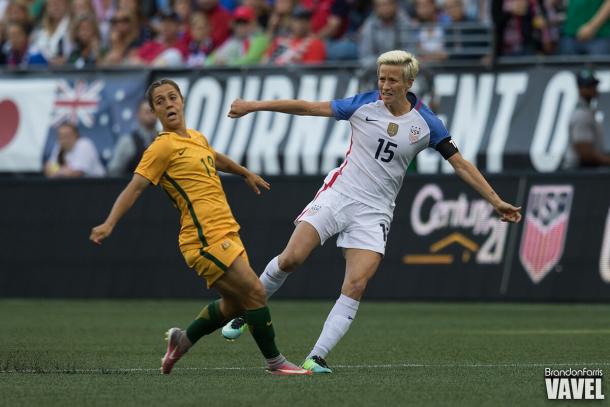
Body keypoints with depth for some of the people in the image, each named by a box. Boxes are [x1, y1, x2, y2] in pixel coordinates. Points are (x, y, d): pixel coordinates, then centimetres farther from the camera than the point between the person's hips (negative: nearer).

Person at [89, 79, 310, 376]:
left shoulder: (198, 139, 15)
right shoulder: (163, 147, -9)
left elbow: (217, 160, 38)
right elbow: (136, 186, -15)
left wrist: (246, 174, 54)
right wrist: (109, 223, -27)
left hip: (225, 234, 9)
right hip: (206, 239, -9)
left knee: (234, 302, 16)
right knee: (254, 293, -9)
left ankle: (182, 340, 31)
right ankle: (275, 363, 2)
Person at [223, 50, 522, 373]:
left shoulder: (426, 123, -1)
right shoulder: (364, 104, -2)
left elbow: (460, 164, 4)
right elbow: (307, 107, 1)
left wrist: (496, 201, 1)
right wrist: (254, 106, -1)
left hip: (374, 212, 0)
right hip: (338, 193, 0)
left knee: (356, 286, -15)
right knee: (290, 259, -15)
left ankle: (316, 357, -11)